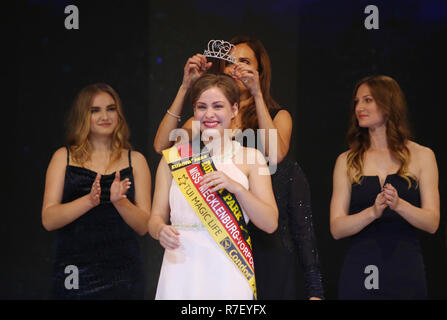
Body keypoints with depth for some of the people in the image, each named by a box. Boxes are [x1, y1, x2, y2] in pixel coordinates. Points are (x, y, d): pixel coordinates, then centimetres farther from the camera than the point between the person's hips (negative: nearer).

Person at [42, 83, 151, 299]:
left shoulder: (135, 160, 9)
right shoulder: (64, 157, 6)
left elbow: (143, 227, 4)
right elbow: (48, 220, -3)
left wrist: (120, 201, -14)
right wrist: (89, 200, -18)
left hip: (122, 271, 1)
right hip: (74, 271, -1)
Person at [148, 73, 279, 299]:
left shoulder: (250, 158, 6)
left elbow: (270, 223, -1)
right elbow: (156, 217, 8)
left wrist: (237, 188, -15)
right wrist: (161, 230, -16)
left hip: (228, 272, -1)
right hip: (182, 268, 1)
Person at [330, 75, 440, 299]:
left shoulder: (421, 156, 5)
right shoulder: (347, 161, 7)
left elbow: (432, 223, -1)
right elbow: (336, 228, 0)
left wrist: (399, 205, -19)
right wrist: (373, 212, -18)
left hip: (405, 271, 0)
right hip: (359, 270, 0)